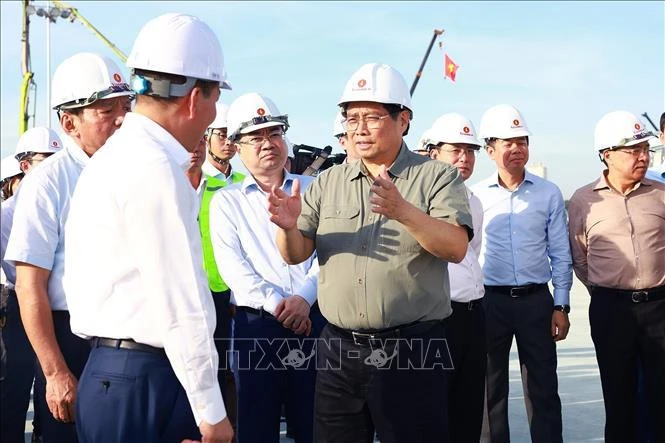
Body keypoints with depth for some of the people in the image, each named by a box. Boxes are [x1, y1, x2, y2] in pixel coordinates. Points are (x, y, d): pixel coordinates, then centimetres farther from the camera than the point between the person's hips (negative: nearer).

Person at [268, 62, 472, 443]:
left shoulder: (437, 177, -1)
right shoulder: (327, 183, 10)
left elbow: (456, 248, -14)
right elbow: (296, 255, 5)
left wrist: (403, 212, -29)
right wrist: (288, 226, -18)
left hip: (413, 351, -3)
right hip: (339, 349, 4)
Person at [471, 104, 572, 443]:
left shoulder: (549, 194, 1)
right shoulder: (475, 195, 0)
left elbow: (560, 255, 4)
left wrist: (561, 306, 0)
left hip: (536, 300, 0)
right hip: (490, 300, 0)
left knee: (543, 388, 5)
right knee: (492, 387, 11)